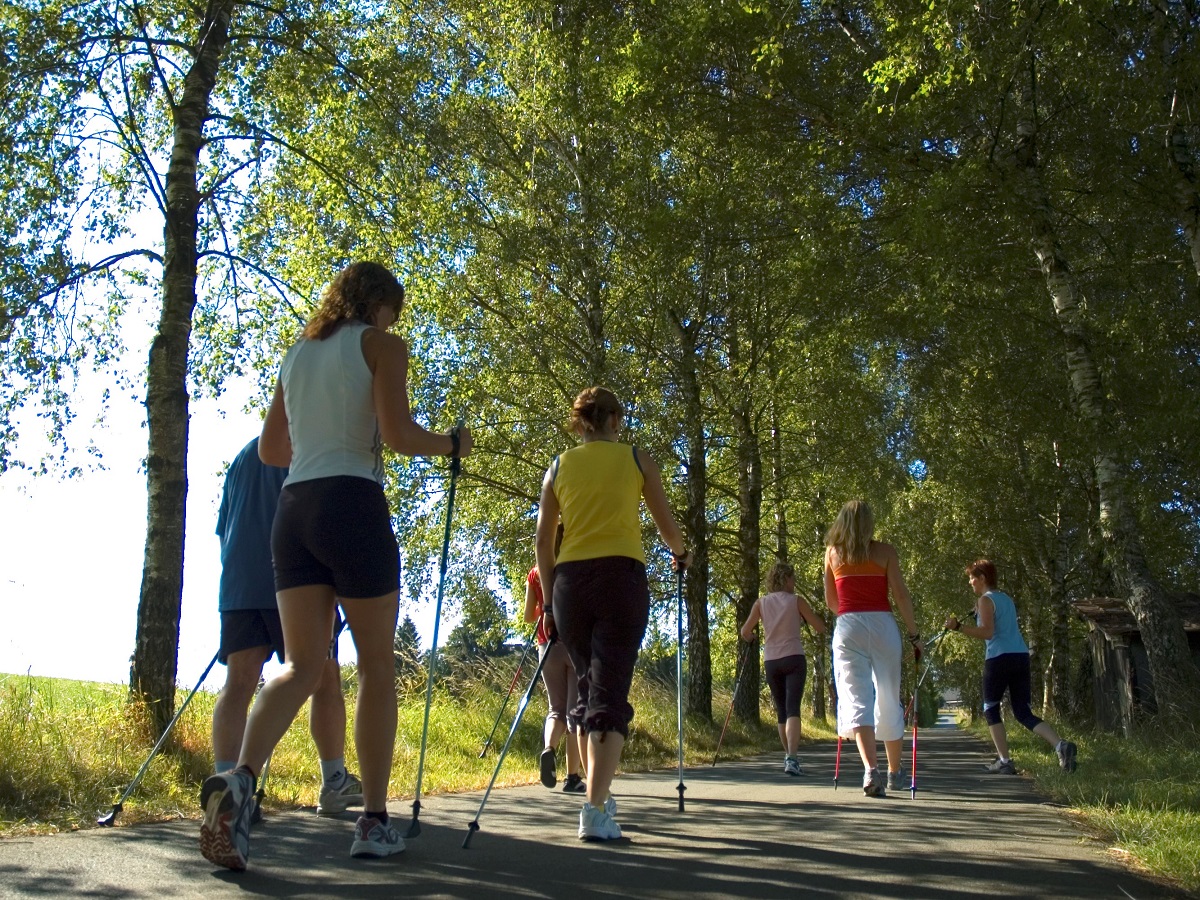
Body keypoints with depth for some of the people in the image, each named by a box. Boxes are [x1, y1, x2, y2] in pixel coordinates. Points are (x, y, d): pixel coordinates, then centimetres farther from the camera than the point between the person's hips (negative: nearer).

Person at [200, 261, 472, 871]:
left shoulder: (298, 353, 21)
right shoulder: (381, 345, 2)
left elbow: (269, 449, 23)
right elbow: (398, 434, -12)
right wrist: (452, 445, 5)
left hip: (293, 509, 6)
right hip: (354, 506, -5)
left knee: (302, 664, 2)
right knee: (377, 666, 5)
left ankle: (241, 778, -24)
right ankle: (373, 821, 8)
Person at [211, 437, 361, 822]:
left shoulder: (244, 455, 23)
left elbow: (223, 527, 23)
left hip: (238, 587, 6)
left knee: (238, 683, -2)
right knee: (325, 681, 4)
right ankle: (334, 785, 11)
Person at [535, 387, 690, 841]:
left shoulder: (558, 467, 12)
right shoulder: (636, 459, 6)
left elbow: (543, 539, 9)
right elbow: (665, 522, 12)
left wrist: (550, 597, 15)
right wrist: (681, 554, 32)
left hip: (570, 581, 3)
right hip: (622, 577, -3)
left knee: (587, 690, 18)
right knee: (610, 693, -5)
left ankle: (599, 798, 27)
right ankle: (595, 811, -15)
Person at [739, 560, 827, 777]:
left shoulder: (761, 602, 5)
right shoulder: (796, 601, -1)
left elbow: (745, 632, 5)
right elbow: (820, 628, 3)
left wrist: (754, 638, 27)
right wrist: (808, 614, 21)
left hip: (771, 661, 3)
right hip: (794, 658, -3)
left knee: (781, 710, 16)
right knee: (792, 708, -11)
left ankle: (788, 757, 27)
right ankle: (791, 759, -27)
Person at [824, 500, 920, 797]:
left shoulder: (832, 553, 8)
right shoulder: (885, 552, 3)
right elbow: (901, 595, -3)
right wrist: (914, 633, 4)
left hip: (848, 627, 0)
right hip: (883, 625, 0)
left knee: (857, 698, -5)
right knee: (888, 700, 12)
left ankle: (870, 769, -24)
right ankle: (895, 773, 25)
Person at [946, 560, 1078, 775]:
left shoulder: (985, 600, -4)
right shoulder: (1007, 599, 21)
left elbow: (987, 632, -16)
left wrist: (958, 626, -17)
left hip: (1000, 658, -7)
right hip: (1021, 656, 7)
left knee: (991, 710, 7)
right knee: (1023, 712, 8)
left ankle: (1004, 762, 2)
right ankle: (1061, 745, -13)